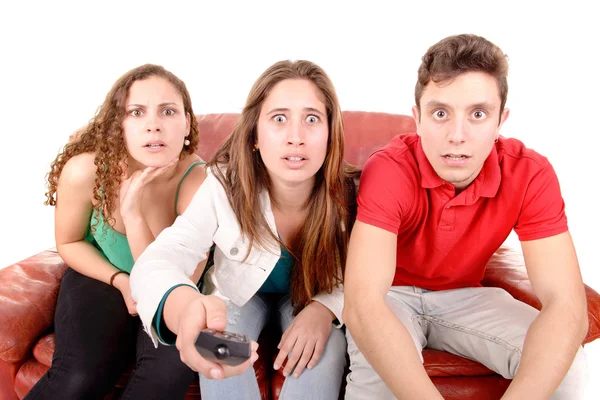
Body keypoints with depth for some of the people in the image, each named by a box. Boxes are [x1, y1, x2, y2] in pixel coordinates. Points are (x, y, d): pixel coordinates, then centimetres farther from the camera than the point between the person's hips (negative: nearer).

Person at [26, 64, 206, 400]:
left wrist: (132, 212, -39)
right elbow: (69, 243, -2)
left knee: (171, 367, -30)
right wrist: (121, 280, -17)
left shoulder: (199, 181, -28)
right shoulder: (85, 170, -24)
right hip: (101, 275, 1)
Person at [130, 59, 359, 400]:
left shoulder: (349, 195, -26)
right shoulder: (224, 187, -30)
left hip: (312, 299, 1)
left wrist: (326, 309, -36)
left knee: (324, 349, -29)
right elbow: (154, 263, -41)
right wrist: (185, 309, -67)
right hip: (238, 293, 0)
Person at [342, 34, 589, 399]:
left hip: (464, 296, 3)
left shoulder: (530, 175, -21)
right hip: (393, 295, -2)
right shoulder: (388, 170, -29)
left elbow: (567, 306, -28)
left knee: (567, 367, -21)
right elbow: (362, 304, -39)